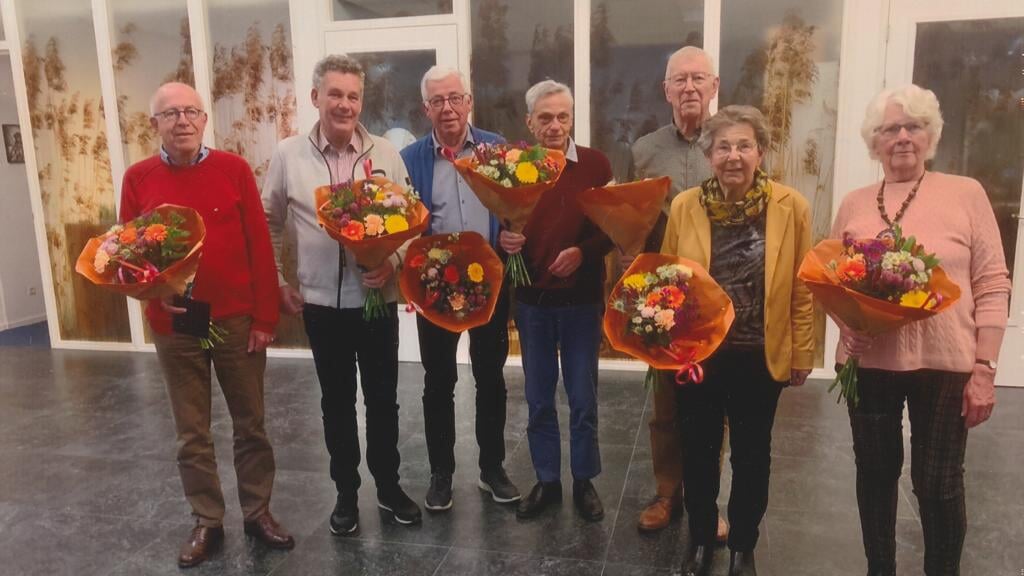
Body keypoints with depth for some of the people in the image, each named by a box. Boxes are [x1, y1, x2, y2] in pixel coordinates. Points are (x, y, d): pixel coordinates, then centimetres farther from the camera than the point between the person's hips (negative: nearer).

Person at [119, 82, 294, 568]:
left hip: (237, 320, -1)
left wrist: (264, 316, -6)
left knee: (250, 424, 11)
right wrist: (155, 293, -13)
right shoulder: (138, 178, 0)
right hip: (173, 326, 1)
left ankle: (258, 512, 27)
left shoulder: (234, 169, -3)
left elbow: (260, 246, -4)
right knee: (191, 432, 11)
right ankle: (207, 522, 27)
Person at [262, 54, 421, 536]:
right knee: (337, 401, 13)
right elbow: (269, 224, 8)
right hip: (321, 303, 0)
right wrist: (276, 282, 4)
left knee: (382, 398, 12)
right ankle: (346, 492, 30)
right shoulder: (288, 154, -2)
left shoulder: (385, 153, -2)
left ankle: (388, 486, 31)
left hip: (378, 299, 0)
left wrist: (395, 261, -15)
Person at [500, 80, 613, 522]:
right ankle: (546, 481, 29)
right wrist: (503, 241, -16)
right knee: (538, 399, 12)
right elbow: (500, 226, 6)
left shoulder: (595, 165, -3)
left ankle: (584, 481, 27)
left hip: (582, 299, -1)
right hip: (532, 300, 2)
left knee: (583, 398, 9)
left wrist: (584, 252, -20)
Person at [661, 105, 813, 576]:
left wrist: (802, 352, -1)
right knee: (699, 455, 15)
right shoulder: (684, 206, -6)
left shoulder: (791, 207, -8)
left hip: (760, 358, 0)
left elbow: (801, 288, -2)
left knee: (752, 458, 16)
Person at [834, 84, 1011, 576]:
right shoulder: (854, 204, 5)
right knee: (876, 472, 14)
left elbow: (992, 286, -3)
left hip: (944, 364, -2)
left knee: (938, 483, 7)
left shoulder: (966, 194, -2)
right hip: (869, 362, 2)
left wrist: (985, 368, -8)